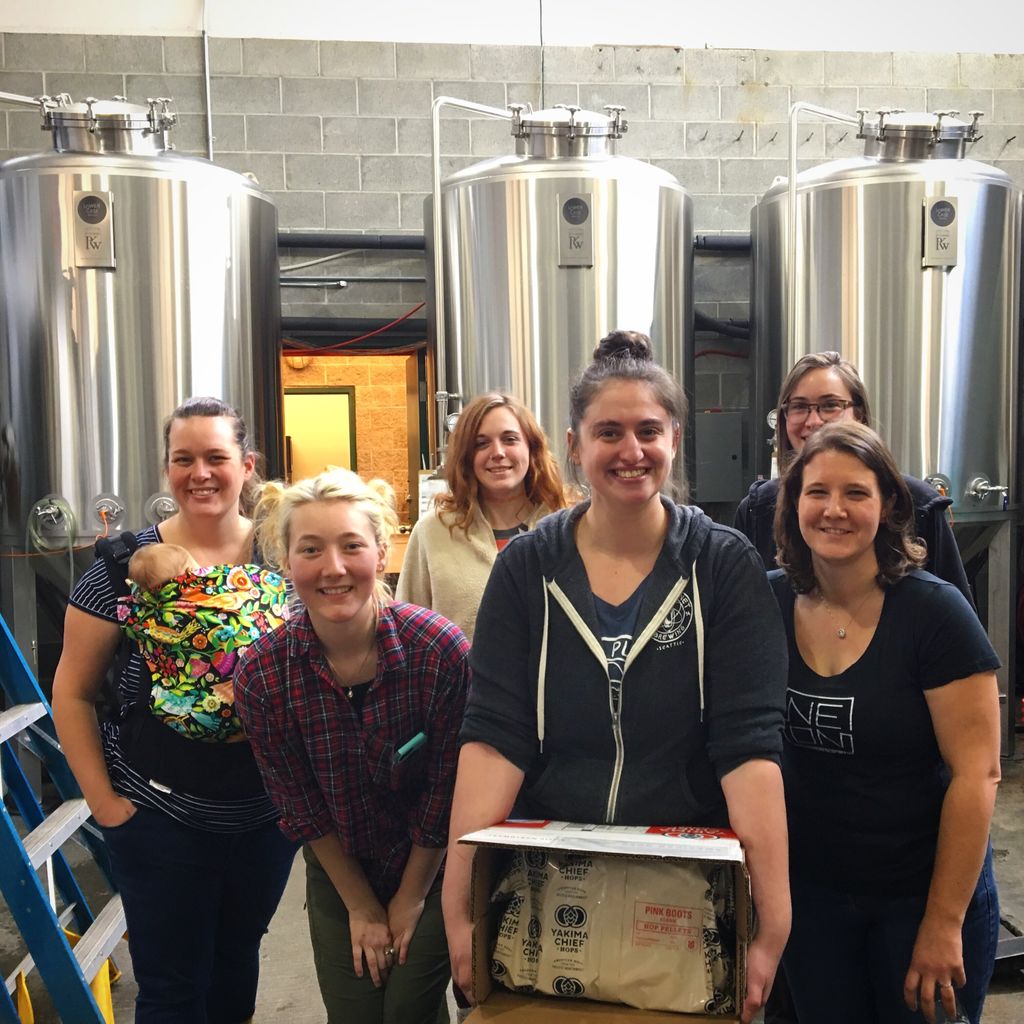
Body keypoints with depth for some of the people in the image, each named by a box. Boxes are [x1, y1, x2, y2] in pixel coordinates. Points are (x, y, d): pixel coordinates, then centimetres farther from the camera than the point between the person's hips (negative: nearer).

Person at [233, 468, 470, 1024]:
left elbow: (446, 791, -15)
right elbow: (301, 808, -8)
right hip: (339, 879, 2)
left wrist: (410, 899, -7)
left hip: (431, 871, -2)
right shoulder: (261, 675, -19)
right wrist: (361, 906, -3)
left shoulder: (440, 648, -25)